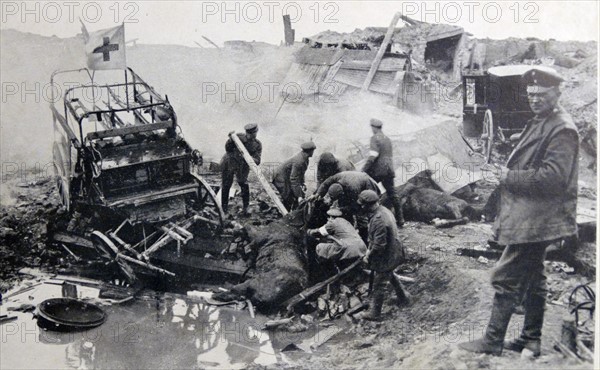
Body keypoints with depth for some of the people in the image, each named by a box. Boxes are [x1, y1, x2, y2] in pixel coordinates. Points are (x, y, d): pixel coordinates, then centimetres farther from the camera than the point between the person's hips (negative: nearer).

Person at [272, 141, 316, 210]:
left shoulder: (304, 157, 0)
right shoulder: (299, 161, -31)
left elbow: (300, 173, 15)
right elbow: (294, 179, -32)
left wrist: (302, 184, 4)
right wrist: (299, 196, -33)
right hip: (281, 177, -10)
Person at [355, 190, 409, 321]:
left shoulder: (378, 220, -32)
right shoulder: (383, 210, 0)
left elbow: (379, 245, -29)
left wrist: (368, 257, -14)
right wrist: (369, 248, 8)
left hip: (386, 256, -10)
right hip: (393, 252, 10)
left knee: (379, 284, 5)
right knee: (389, 275, 32)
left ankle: (374, 313, 19)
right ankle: (403, 297, 50)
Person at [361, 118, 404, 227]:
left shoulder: (375, 138, -8)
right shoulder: (387, 139, 18)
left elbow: (373, 156, -18)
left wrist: (364, 169, -16)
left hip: (377, 170, -8)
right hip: (389, 170, 8)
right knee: (392, 193, 10)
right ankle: (400, 219, 10)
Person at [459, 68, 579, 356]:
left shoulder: (562, 129, -16)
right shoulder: (539, 123, 15)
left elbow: (553, 177, -24)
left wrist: (510, 177, -16)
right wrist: (508, 175, 7)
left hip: (534, 220, -10)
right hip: (530, 216, 10)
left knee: (507, 278, -6)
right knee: (532, 278, 17)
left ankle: (492, 341, 3)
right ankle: (532, 338, 28)